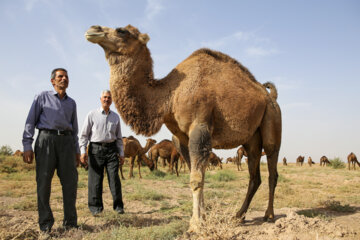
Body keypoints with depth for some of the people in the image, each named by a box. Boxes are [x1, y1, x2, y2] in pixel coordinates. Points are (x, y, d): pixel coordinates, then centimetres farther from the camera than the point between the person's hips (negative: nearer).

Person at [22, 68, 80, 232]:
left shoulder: (71, 103, 20)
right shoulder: (42, 97, 8)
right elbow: (30, 122, 2)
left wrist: (77, 151, 14)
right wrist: (27, 147, -9)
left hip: (66, 141, 3)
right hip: (46, 139, -3)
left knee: (70, 181, -5)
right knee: (44, 181, -5)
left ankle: (70, 222, 3)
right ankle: (45, 223, 5)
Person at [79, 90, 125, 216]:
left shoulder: (115, 117, 13)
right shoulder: (92, 114, 4)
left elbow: (119, 137, 17)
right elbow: (84, 134, 2)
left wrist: (121, 153, 12)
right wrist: (83, 151, -8)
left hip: (111, 149, 2)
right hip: (96, 149, -2)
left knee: (114, 178, -3)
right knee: (95, 179, -1)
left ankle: (118, 206, 6)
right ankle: (96, 207, 10)